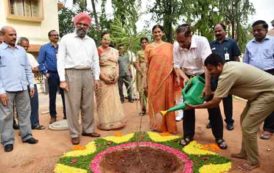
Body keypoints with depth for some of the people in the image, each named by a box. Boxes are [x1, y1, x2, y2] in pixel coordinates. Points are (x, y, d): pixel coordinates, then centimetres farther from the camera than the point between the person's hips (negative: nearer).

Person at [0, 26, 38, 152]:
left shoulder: (21, 50, 12)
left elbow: (28, 69, 14)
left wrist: (31, 85, 10)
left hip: (22, 88, 4)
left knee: (25, 112, 11)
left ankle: (26, 135, 23)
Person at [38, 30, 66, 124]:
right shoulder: (44, 48, 2)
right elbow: (40, 62, -1)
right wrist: (45, 73, -6)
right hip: (52, 75, -2)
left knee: (65, 95, 3)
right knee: (52, 97, 6)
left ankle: (66, 115, 14)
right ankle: (53, 116, 18)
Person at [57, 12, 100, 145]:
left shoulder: (91, 41, 15)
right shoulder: (66, 39, 3)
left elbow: (95, 60, 15)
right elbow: (60, 59, -2)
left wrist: (96, 78, 7)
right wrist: (62, 79, -10)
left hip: (88, 74, 4)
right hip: (72, 74, -4)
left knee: (88, 105, 9)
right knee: (73, 106, -1)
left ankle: (88, 129, 22)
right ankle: (74, 134, 10)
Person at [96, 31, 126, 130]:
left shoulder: (115, 51, 13)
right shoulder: (98, 51, -3)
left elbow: (117, 64, 14)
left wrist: (116, 75, -1)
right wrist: (104, 77, -14)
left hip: (113, 79, 5)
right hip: (102, 79, -5)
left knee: (114, 100, 7)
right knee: (104, 100, -1)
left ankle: (115, 121, 18)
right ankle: (105, 123, 8)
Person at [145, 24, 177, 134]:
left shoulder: (169, 46, 8)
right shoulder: (149, 47, 7)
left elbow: (173, 62, 7)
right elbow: (147, 65, 5)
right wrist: (146, 81, 2)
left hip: (167, 77, 1)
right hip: (154, 78, 0)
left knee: (168, 101, 7)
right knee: (155, 101, 6)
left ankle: (169, 126, 20)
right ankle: (156, 125, 19)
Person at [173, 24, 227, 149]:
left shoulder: (201, 41, -26)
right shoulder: (176, 46, -15)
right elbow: (177, 66, -8)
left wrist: (207, 86, -35)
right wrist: (184, 77, -27)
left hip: (205, 76, -2)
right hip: (189, 78, 3)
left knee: (213, 107, 1)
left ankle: (219, 137, 17)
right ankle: (188, 135, 22)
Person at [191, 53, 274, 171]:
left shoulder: (227, 74, -28)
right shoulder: (229, 66, 1)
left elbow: (215, 103, -22)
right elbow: (228, 90, 15)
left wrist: (194, 106, -12)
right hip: (261, 91, 10)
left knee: (248, 126, -9)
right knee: (244, 119, 15)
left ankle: (253, 162, 9)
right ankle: (244, 153, 27)